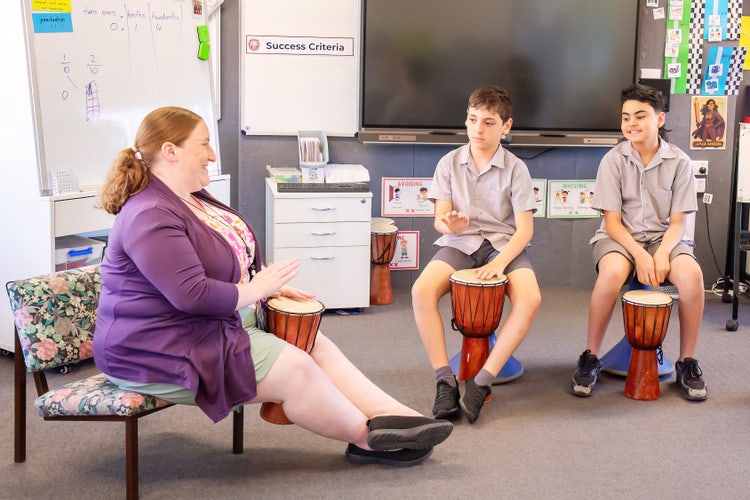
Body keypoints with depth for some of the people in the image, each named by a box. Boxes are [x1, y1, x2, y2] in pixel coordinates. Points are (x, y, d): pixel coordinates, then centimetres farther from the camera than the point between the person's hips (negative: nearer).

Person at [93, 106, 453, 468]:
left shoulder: (193, 198, 11)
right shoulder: (150, 218, -23)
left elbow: (224, 264, 22)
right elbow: (192, 295, -30)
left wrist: (269, 286, 5)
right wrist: (255, 290, -15)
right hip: (161, 350, -11)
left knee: (314, 343, 2)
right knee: (295, 369, -16)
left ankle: (390, 415, -4)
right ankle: (368, 438, 3)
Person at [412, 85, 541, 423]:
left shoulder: (515, 168, -1)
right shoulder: (450, 163, 3)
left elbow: (524, 228, -6)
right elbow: (439, 219, 1)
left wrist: (500, 262, -23)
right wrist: (449, 225, -25)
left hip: (504, 245, -1)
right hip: (459, 244, 1)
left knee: (530, 298, -32)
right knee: (421, 290, -30)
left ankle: (482, 382, -25)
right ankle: (445, 380, -22)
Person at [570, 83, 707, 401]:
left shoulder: (679, 162, -4)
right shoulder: (614, 159, -7)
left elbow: (677, 221, -3)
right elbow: (612, 221, -8)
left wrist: (662, 254, -21)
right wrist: (639, 255, -23)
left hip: (663, 238, 2)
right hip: (620, 237, -1)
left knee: (691, 274, -30)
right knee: (613, 271, -36)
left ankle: (687, 363, -10)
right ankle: (590, 358, -19)